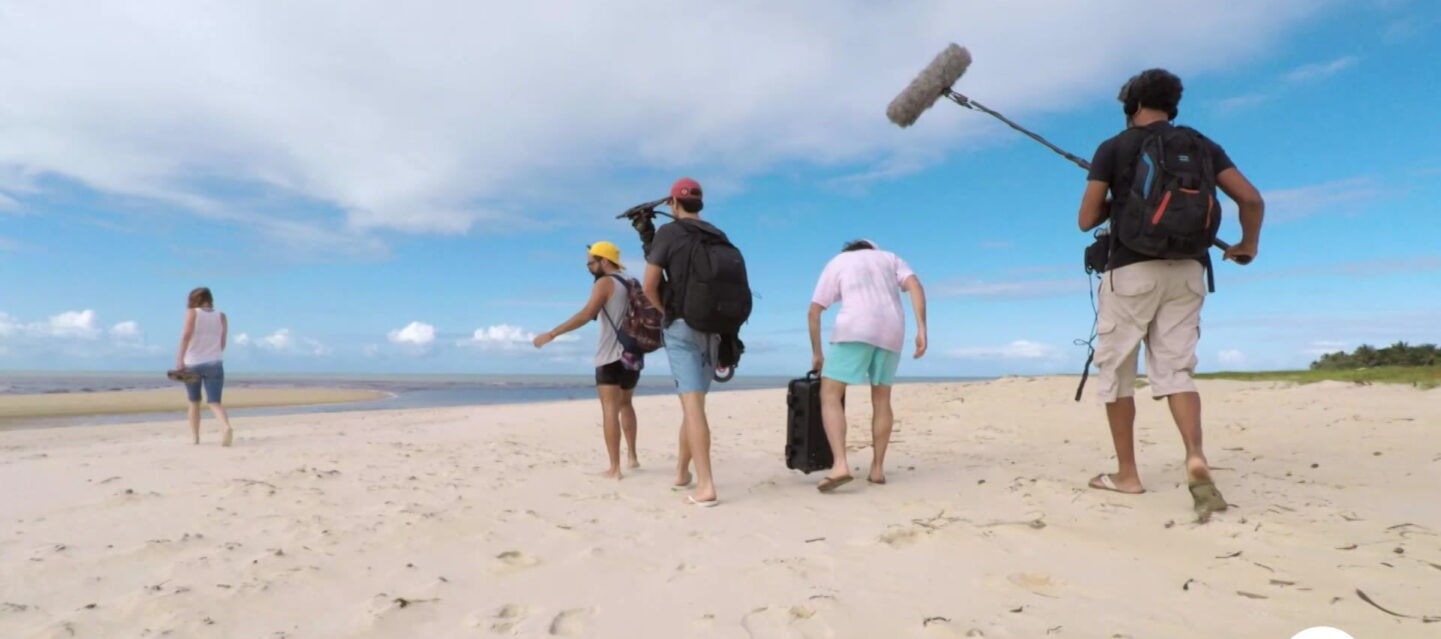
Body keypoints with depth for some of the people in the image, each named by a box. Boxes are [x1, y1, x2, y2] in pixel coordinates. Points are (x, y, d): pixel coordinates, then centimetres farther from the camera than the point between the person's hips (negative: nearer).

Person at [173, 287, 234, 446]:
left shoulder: (192, 313, -1)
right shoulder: (221, 316, 8)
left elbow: (186, 335, -15)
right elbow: (222, 343, 9)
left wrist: (180, 359, -19)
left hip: (192, 364, -1)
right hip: (214, 364, 1)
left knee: (194, 402, 16)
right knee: (215, 402, -2)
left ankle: (195, 437, 19)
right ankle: (227, 427, -29)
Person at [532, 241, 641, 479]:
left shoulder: (605, 282, -8)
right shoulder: (633, 283, 15)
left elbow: (586, 314, -21)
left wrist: (552, 333, -23)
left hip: (611, 356, -7)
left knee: (610, 409, -5)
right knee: (625, 404, 23)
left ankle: (614, 468, -8)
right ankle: (632, 456, 23)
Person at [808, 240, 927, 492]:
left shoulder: (837, 261, 24)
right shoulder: (890, 258, 28)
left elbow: (814, 311, 17)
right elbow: (915, 286, 7)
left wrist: (816, 353, 24)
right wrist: (921, 330, 0)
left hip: (855, 328, -3)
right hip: (891, 329, 4)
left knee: (830, 395, -3)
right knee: (881, 399, 16)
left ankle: (840, 465, -19)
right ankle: (877, 468, 17)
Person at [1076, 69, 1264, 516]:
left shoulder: (1114, 148, 1)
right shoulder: (1202, 145, 12)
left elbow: (1087, 220, -2)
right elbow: (1252, 199, 6)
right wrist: (1248, 244, 23)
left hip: (1132, 269, -4)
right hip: (1187, 270, 4)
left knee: (1116, 370, 7)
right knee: (1175, 369, 7)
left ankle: (1126, 473, 12)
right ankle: (1196, 456, -16)